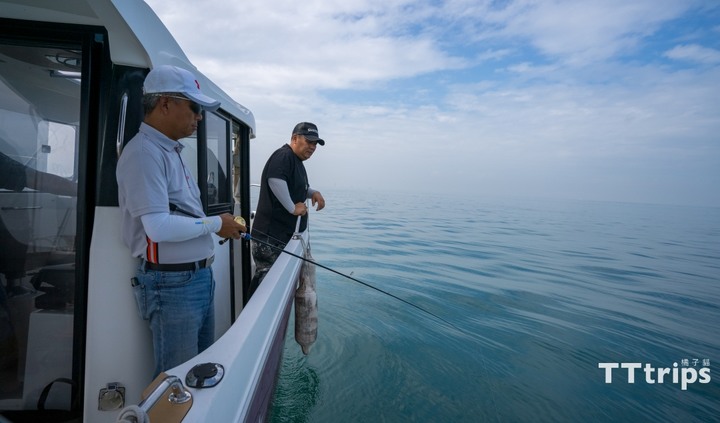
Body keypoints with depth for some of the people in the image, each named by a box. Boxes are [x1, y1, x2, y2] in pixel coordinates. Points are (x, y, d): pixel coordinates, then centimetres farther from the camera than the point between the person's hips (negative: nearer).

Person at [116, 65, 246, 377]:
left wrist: (223, 225, 5)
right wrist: (215, 224, -12)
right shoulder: (144, 152, -16)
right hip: (171, 283, -9)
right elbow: (159, 227, -24)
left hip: (200, 277, 9)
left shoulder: (170, 150, 14)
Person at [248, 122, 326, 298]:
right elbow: (275, 180, -31)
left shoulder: (297, 161, 20)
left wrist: (313, 192, 11)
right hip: (270, 236, -10)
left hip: (285, 234, 10)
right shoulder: (284, 156, -13)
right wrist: (292, 207, -22)